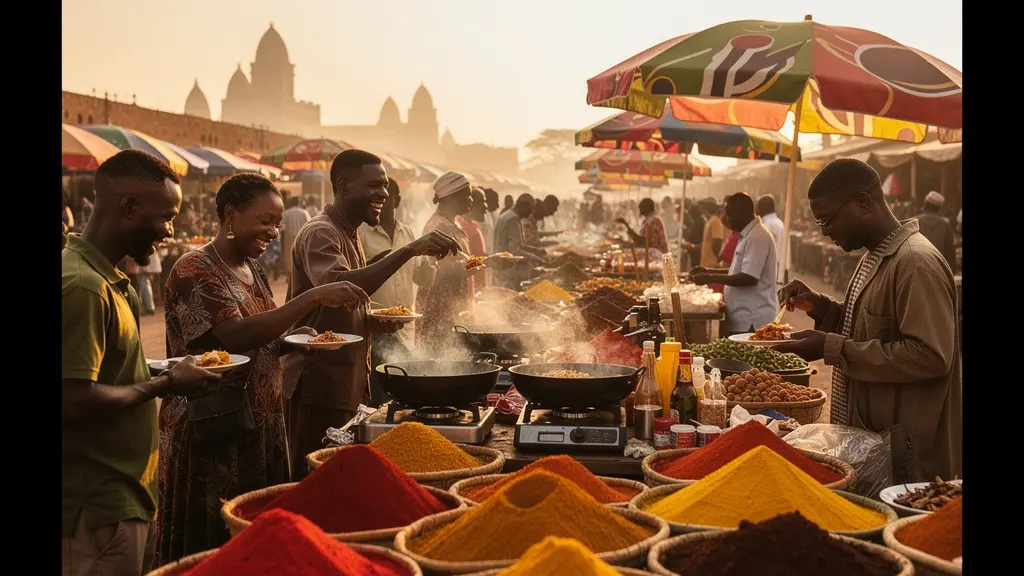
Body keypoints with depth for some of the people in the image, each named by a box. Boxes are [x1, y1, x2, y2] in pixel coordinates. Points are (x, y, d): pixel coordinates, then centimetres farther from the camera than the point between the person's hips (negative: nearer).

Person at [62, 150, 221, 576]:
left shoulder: (104, 278, 11)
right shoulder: (83, 286, -20)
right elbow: (75, 402, -26)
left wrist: (162, 374, 5)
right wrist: (165, 384, -15)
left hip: (126, 497, 10)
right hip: (99, 510, -9)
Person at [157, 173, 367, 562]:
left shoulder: (253, 270, 11)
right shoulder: (195, 270, -13)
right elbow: (233, 336, -27)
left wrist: (294, 340, -1)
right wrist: (314, 297, -29)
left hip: (260, 427, 8)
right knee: (209, 546, 2)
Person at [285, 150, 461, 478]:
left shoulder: (349, 233, 16)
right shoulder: (320, 234, -15)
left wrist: (374, 322, 4)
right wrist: (410, 250, -39)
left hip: (347, 384, 9)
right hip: (319, 387, -9)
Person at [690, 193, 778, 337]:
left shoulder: (757, 237, -16)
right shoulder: (748, 235, 17)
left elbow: (749, 277, -23)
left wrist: (711, 278, -16)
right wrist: (709, 271, 12)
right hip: (743, 319, 10)